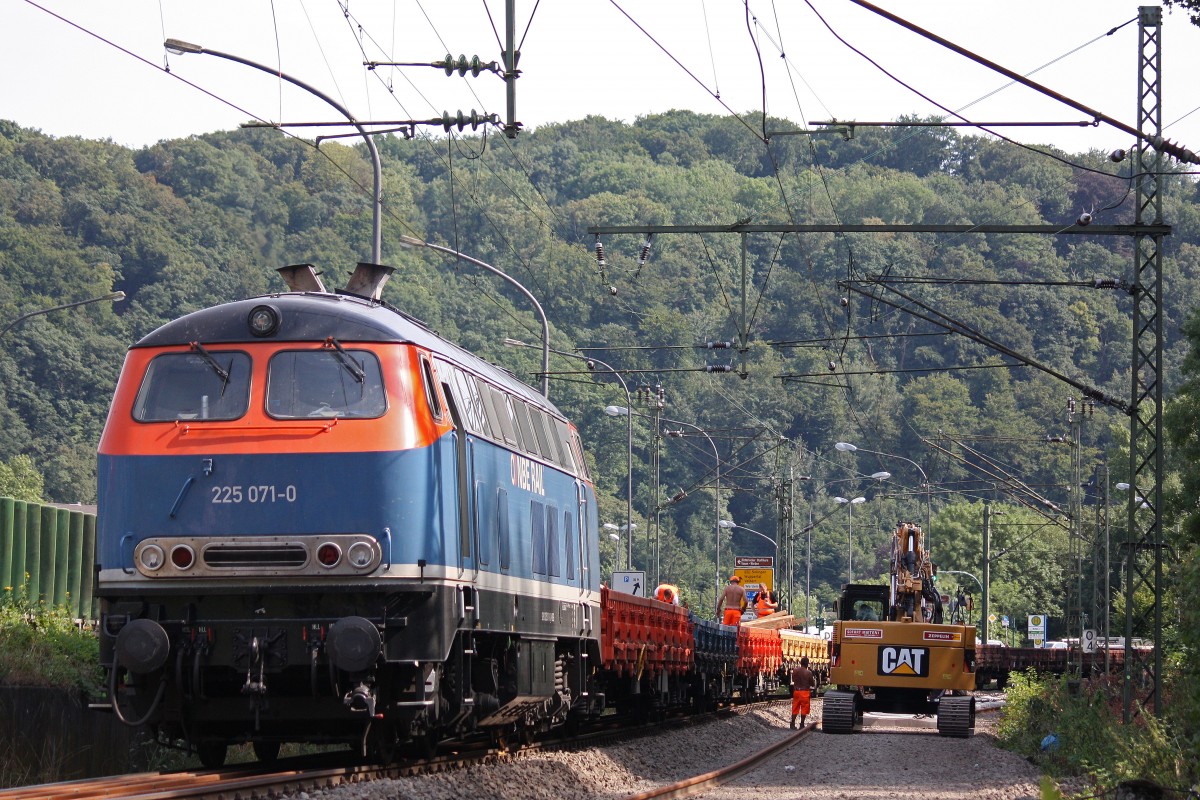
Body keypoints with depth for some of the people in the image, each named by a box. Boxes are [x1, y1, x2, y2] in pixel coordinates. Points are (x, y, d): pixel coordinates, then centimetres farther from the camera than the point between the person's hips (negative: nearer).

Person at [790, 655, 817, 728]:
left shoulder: (795, 670, -3)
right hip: (805, 692, -4)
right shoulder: (808, 672, -13)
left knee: (795, 708, 12)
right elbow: (812, 684, -5)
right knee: (804, 709, 6)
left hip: (796, 691, 4)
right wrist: (814, 680, 14)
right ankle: (802, 724, 7)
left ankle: (793, 724, 12)